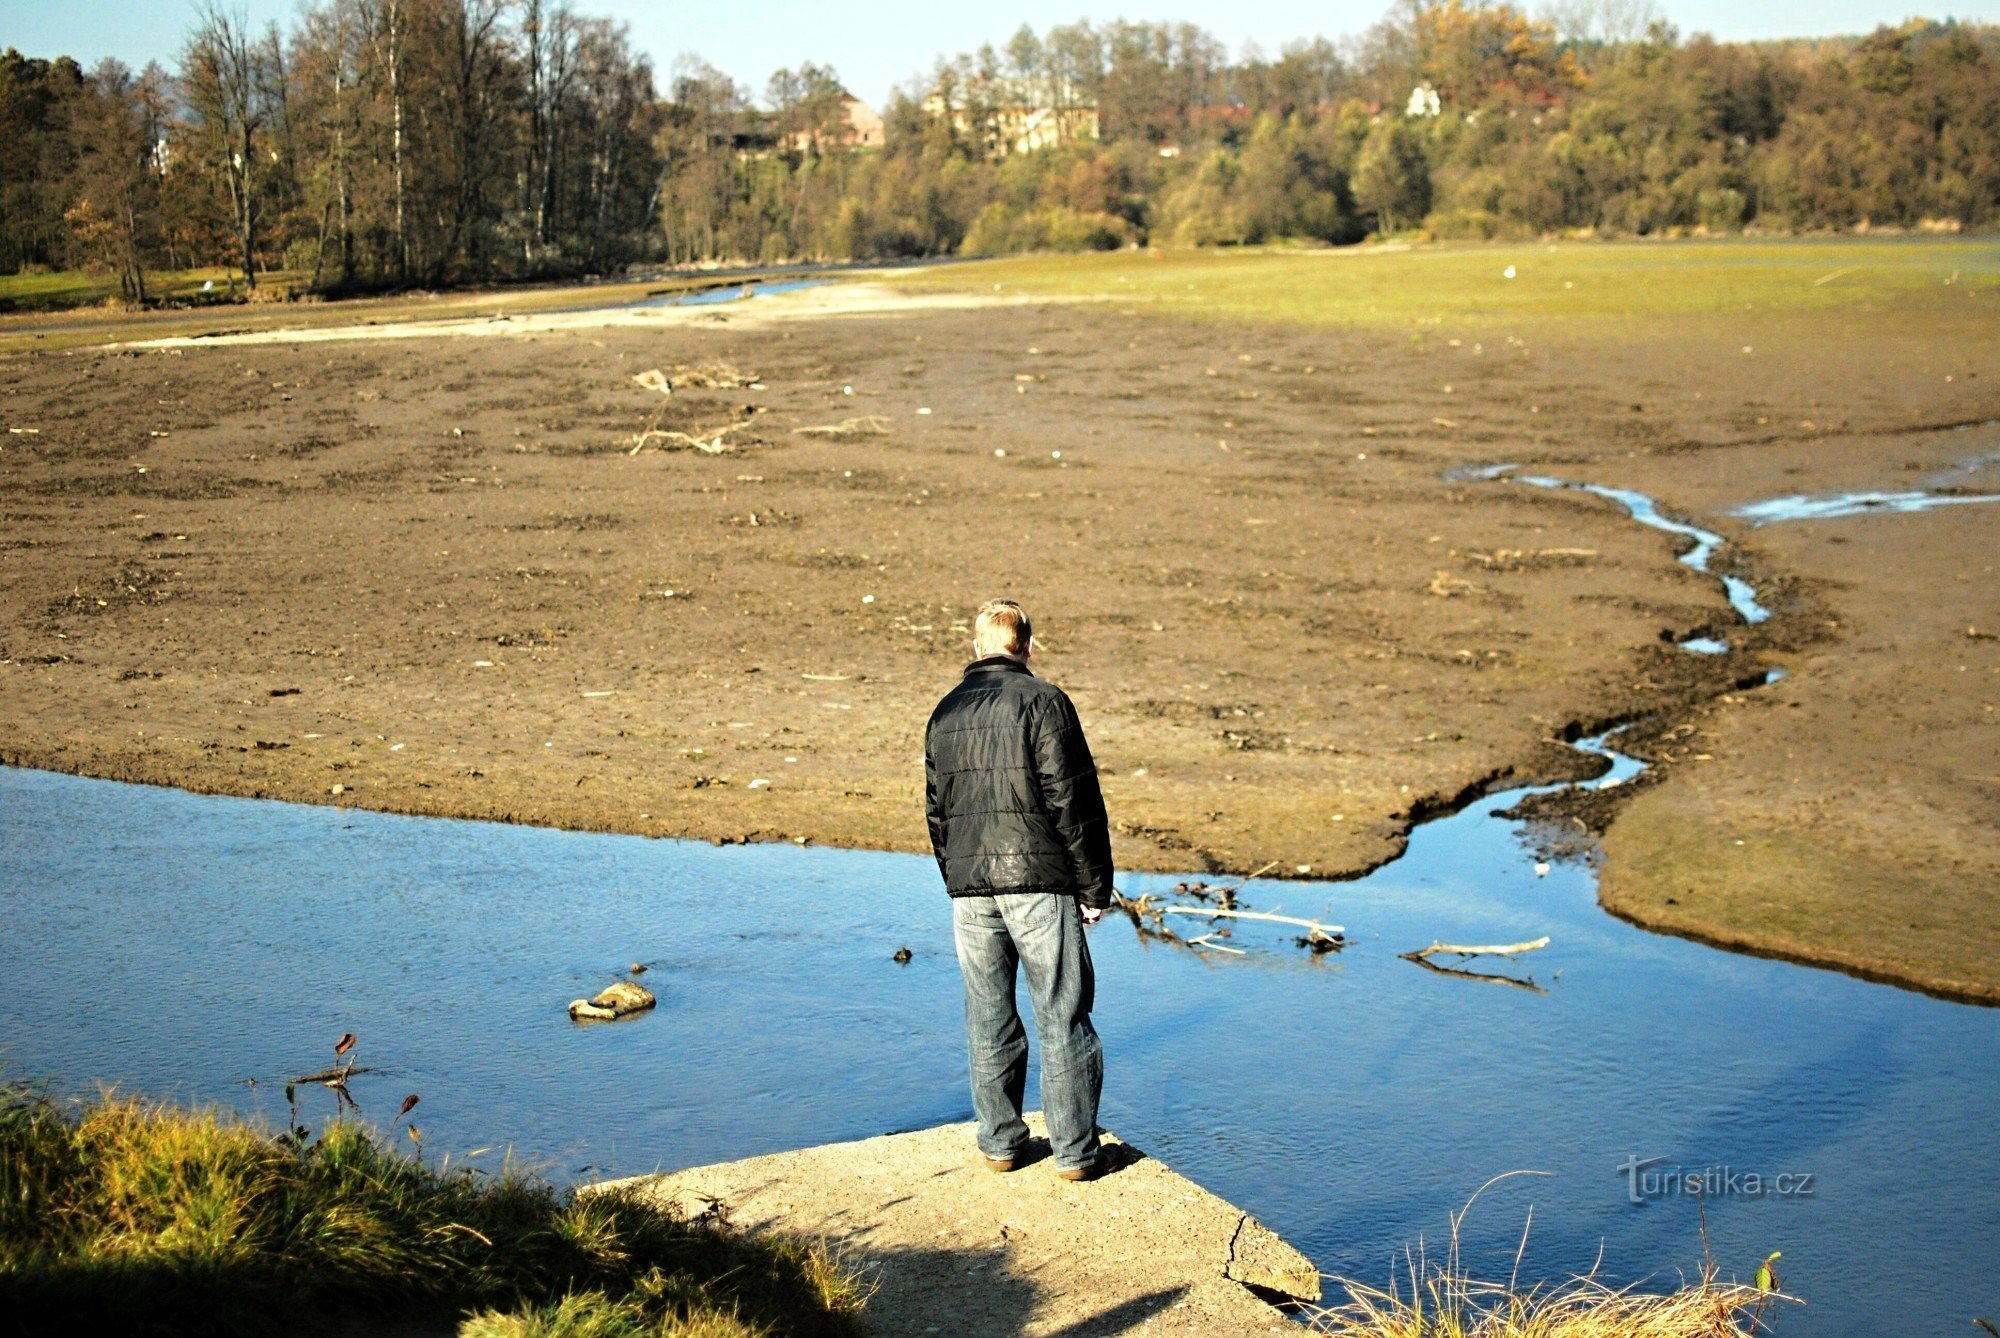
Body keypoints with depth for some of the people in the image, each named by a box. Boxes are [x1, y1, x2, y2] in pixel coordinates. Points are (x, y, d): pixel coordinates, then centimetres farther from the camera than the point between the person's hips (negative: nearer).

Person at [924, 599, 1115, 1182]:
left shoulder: (945, 712, 12)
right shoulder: (1042, 701, -6)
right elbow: (1073, 800, -10)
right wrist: (1095, 887, -5)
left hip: (969, 887, 5)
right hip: (1040, 882, -5)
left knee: (989, 1020, 13)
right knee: (1063, 1018, 2)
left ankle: (1000, 1143, 20)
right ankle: (1075, 1151, 5)